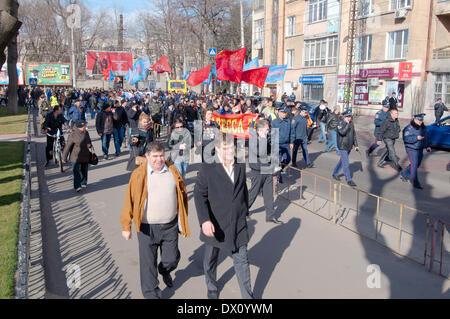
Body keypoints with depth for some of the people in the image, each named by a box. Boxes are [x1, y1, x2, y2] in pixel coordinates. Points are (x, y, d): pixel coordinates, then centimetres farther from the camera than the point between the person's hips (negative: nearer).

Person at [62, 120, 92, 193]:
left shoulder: (86, 133, 6)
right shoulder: (73, 135, -14)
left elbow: (89, 141, 22)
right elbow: (68, 146, -10)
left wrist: (89, 144, -4)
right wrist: (64, 157, -7)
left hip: (85, 157, 6)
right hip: (76, 157, -6)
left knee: (84, 171, 16)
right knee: (76, 171, -11)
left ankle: (83, 183, 33)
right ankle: (77, 186, -13)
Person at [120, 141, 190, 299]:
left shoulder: (173, 171, 2)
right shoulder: (139, 175, -8)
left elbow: (182, 195, 11)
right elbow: (129, 200, -5)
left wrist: (183, 221, 13)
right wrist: (126, 226, -5)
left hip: (170, 226, 3)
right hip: (147, 227, -2)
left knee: (172, 258, 11)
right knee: (148, 263, 5)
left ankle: (165, 271, 47)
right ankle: (151, 294, 25)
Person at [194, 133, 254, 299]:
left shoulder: (241, 167, 3)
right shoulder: (207, 169, -12)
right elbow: (199, 195, -17)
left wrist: (245, 212, 19)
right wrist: (205, 220, -28)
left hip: (238, 225, 2)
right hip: (215, 225, -2)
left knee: (242, 261, 8)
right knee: (211, 260, 18)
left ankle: (248, 296, 22)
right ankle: (212, 288, 44)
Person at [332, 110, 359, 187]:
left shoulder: (351, 123, 6)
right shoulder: (341, 123, -14)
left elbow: (354, 134, 14)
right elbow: (342, 132, -33)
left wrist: (356, 145, 13)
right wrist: (347, 124, -25)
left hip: (349, 147, 7)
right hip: (343, 147, -7)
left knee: (342, 161, 19)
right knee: (346, 164, -7)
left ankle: (335, 174, 36)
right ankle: (349, 180, -2)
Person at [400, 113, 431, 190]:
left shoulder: (423, 127, 9)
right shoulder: (409, 128, -15)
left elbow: (426, 137, 20)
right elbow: (406, 138, -24)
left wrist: (427, 146, 11)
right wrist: (416, 138, -32)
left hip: (420, 149, 8)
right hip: (411, 149, -8)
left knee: (417, 164, 14)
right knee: (414, 165, -9)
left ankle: (403, 174, 33)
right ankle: (415, 183, -3)